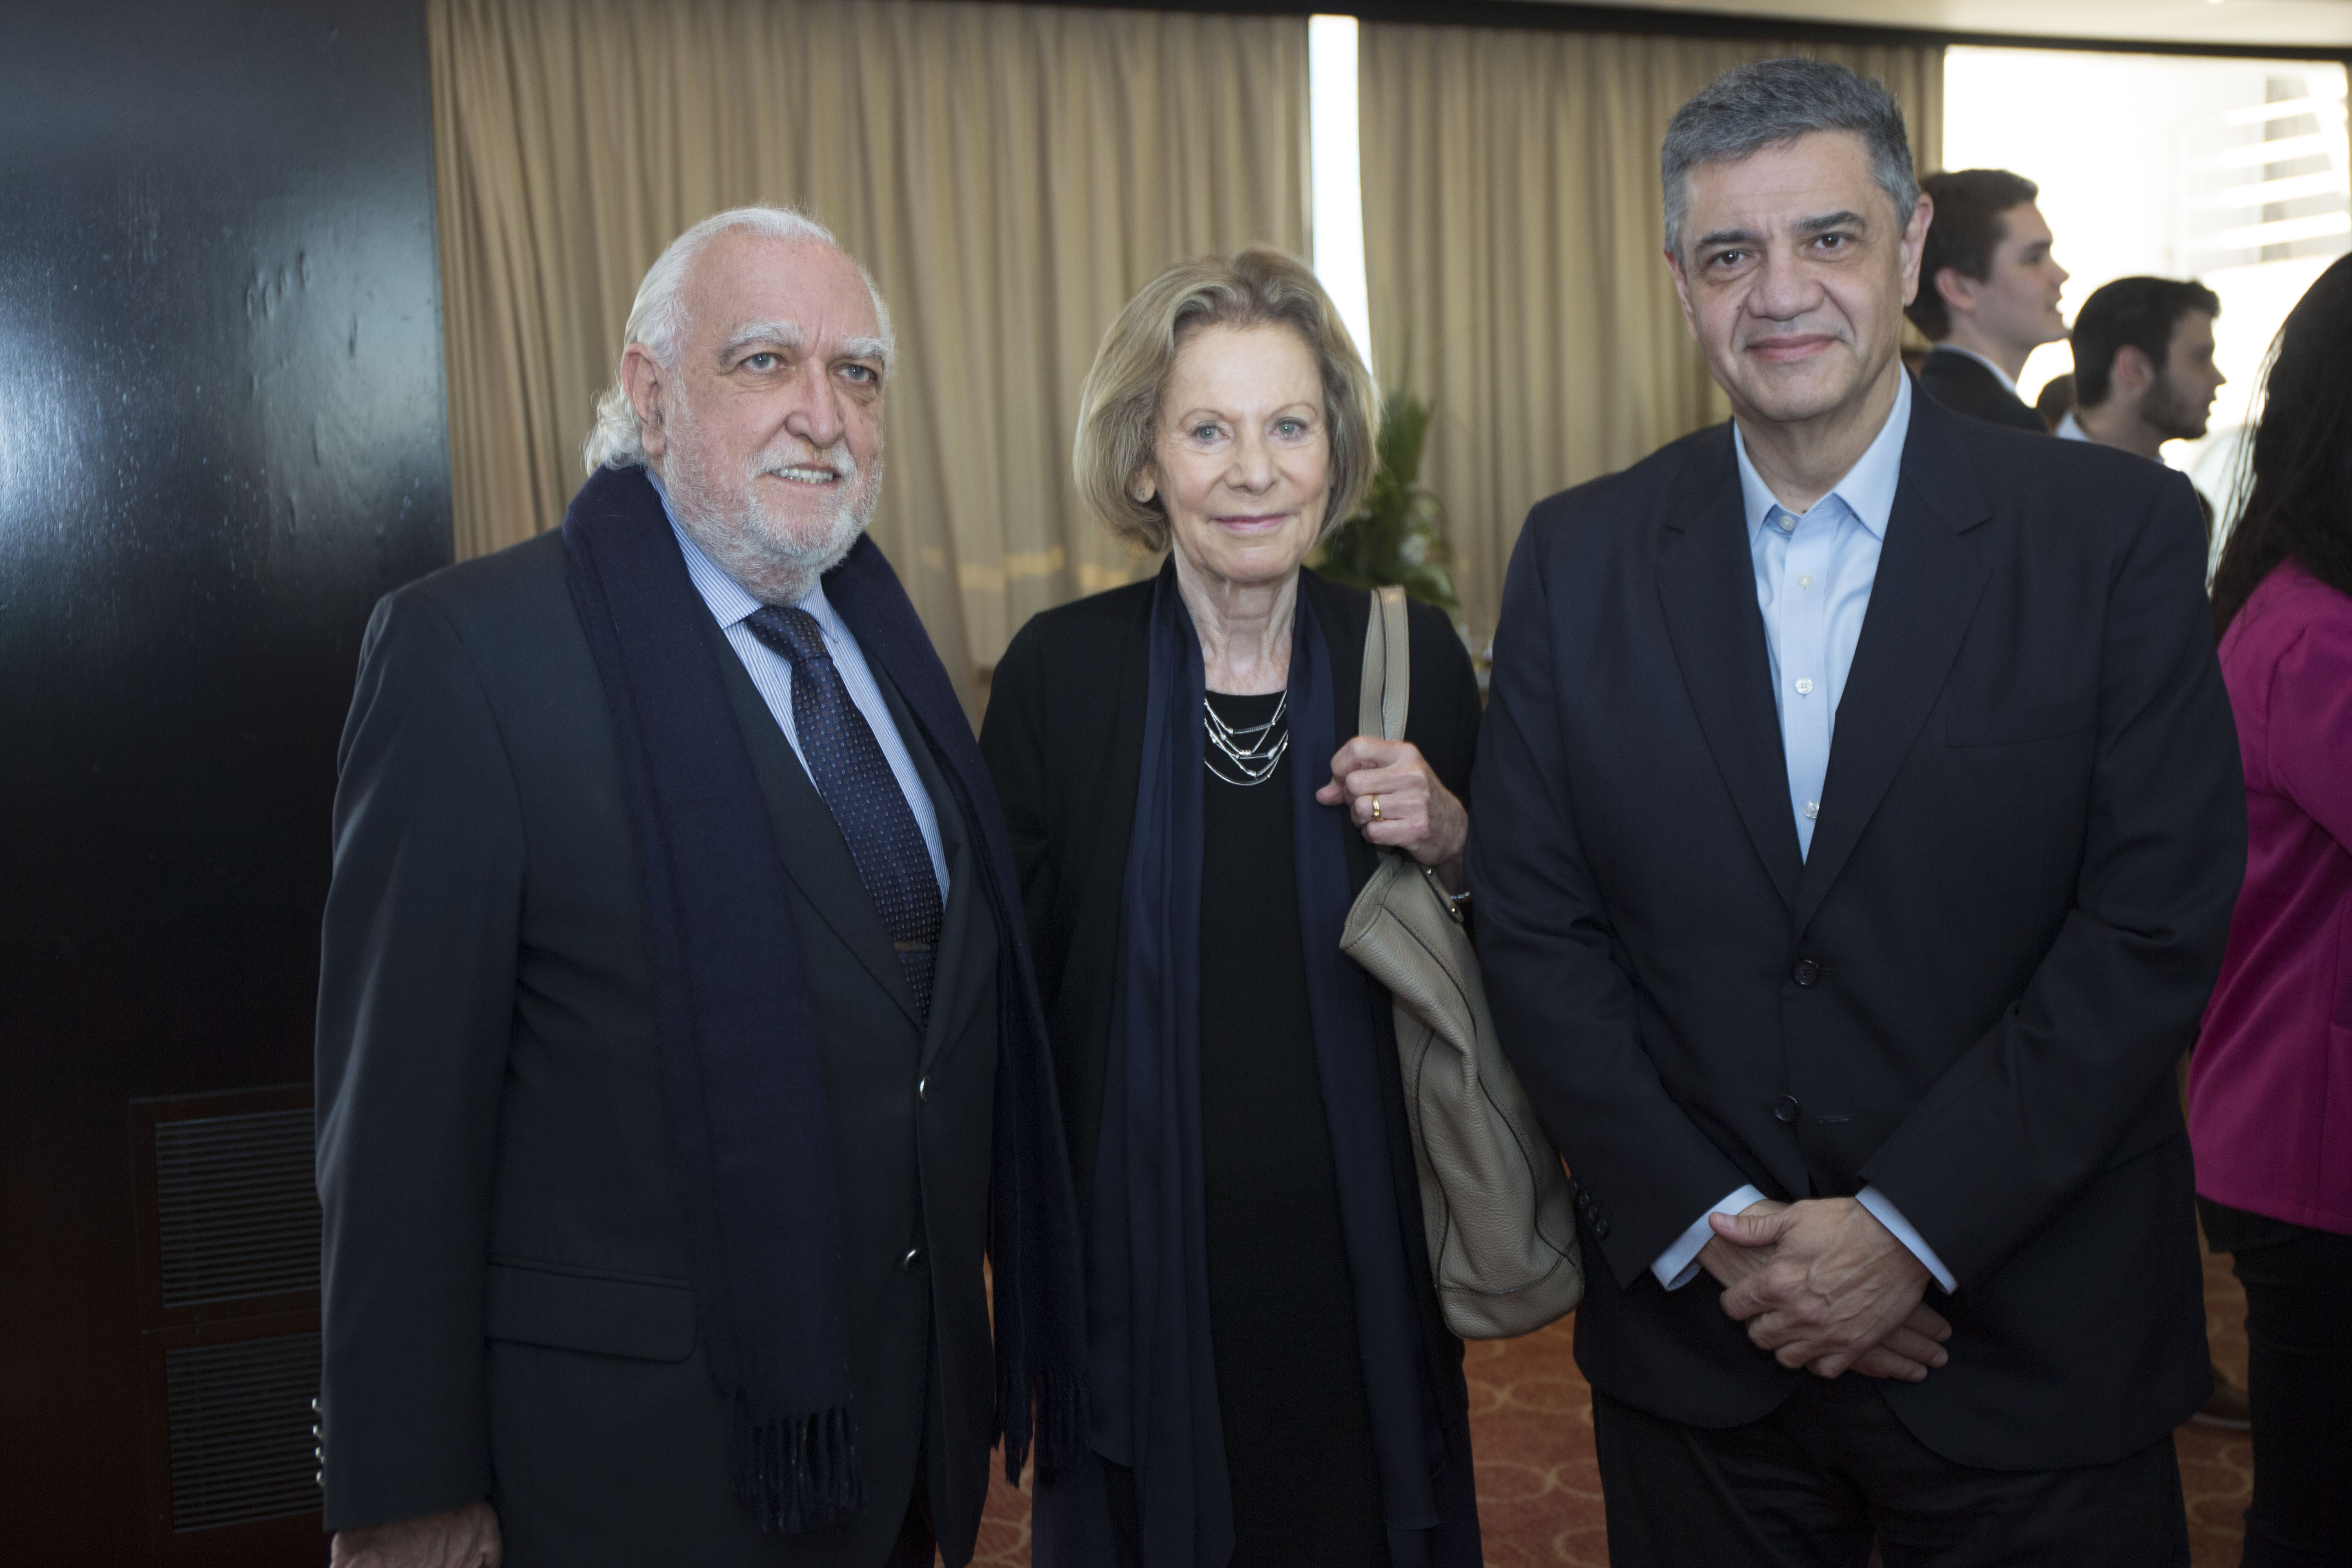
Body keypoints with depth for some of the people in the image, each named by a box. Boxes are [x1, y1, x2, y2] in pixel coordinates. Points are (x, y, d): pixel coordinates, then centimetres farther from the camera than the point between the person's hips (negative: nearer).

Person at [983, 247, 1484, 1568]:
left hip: (1362, 1250, 1)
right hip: (1140, 1250, -1)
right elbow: (1005, 977, -2)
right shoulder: (1060, 670, -9)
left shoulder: (1412, 655, -6)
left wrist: (1450, 843, -16)